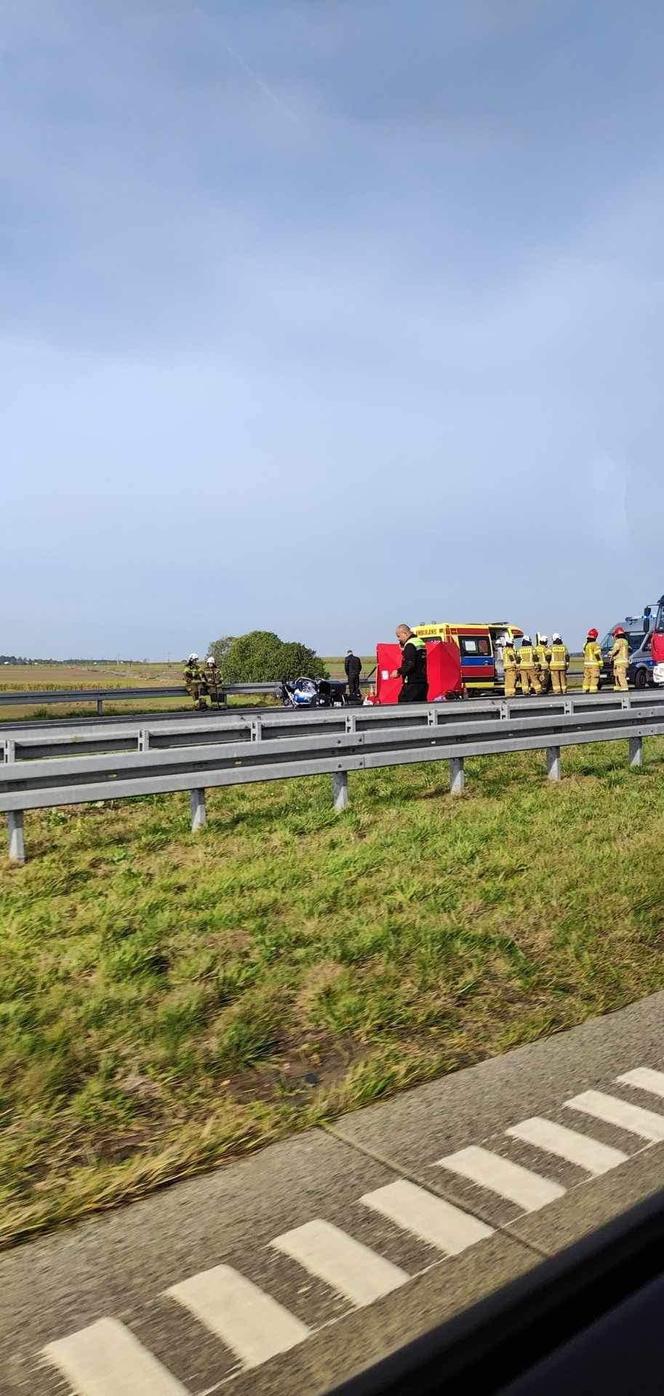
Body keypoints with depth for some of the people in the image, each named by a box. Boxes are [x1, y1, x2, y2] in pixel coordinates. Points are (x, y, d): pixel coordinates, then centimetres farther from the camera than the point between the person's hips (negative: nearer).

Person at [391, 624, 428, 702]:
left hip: (412, 684, -9)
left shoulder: (410, 645, -12)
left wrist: (399, 672, -11)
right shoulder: (420, 642, 17)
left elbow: (410, 665, -21)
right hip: (423, 682, 9)